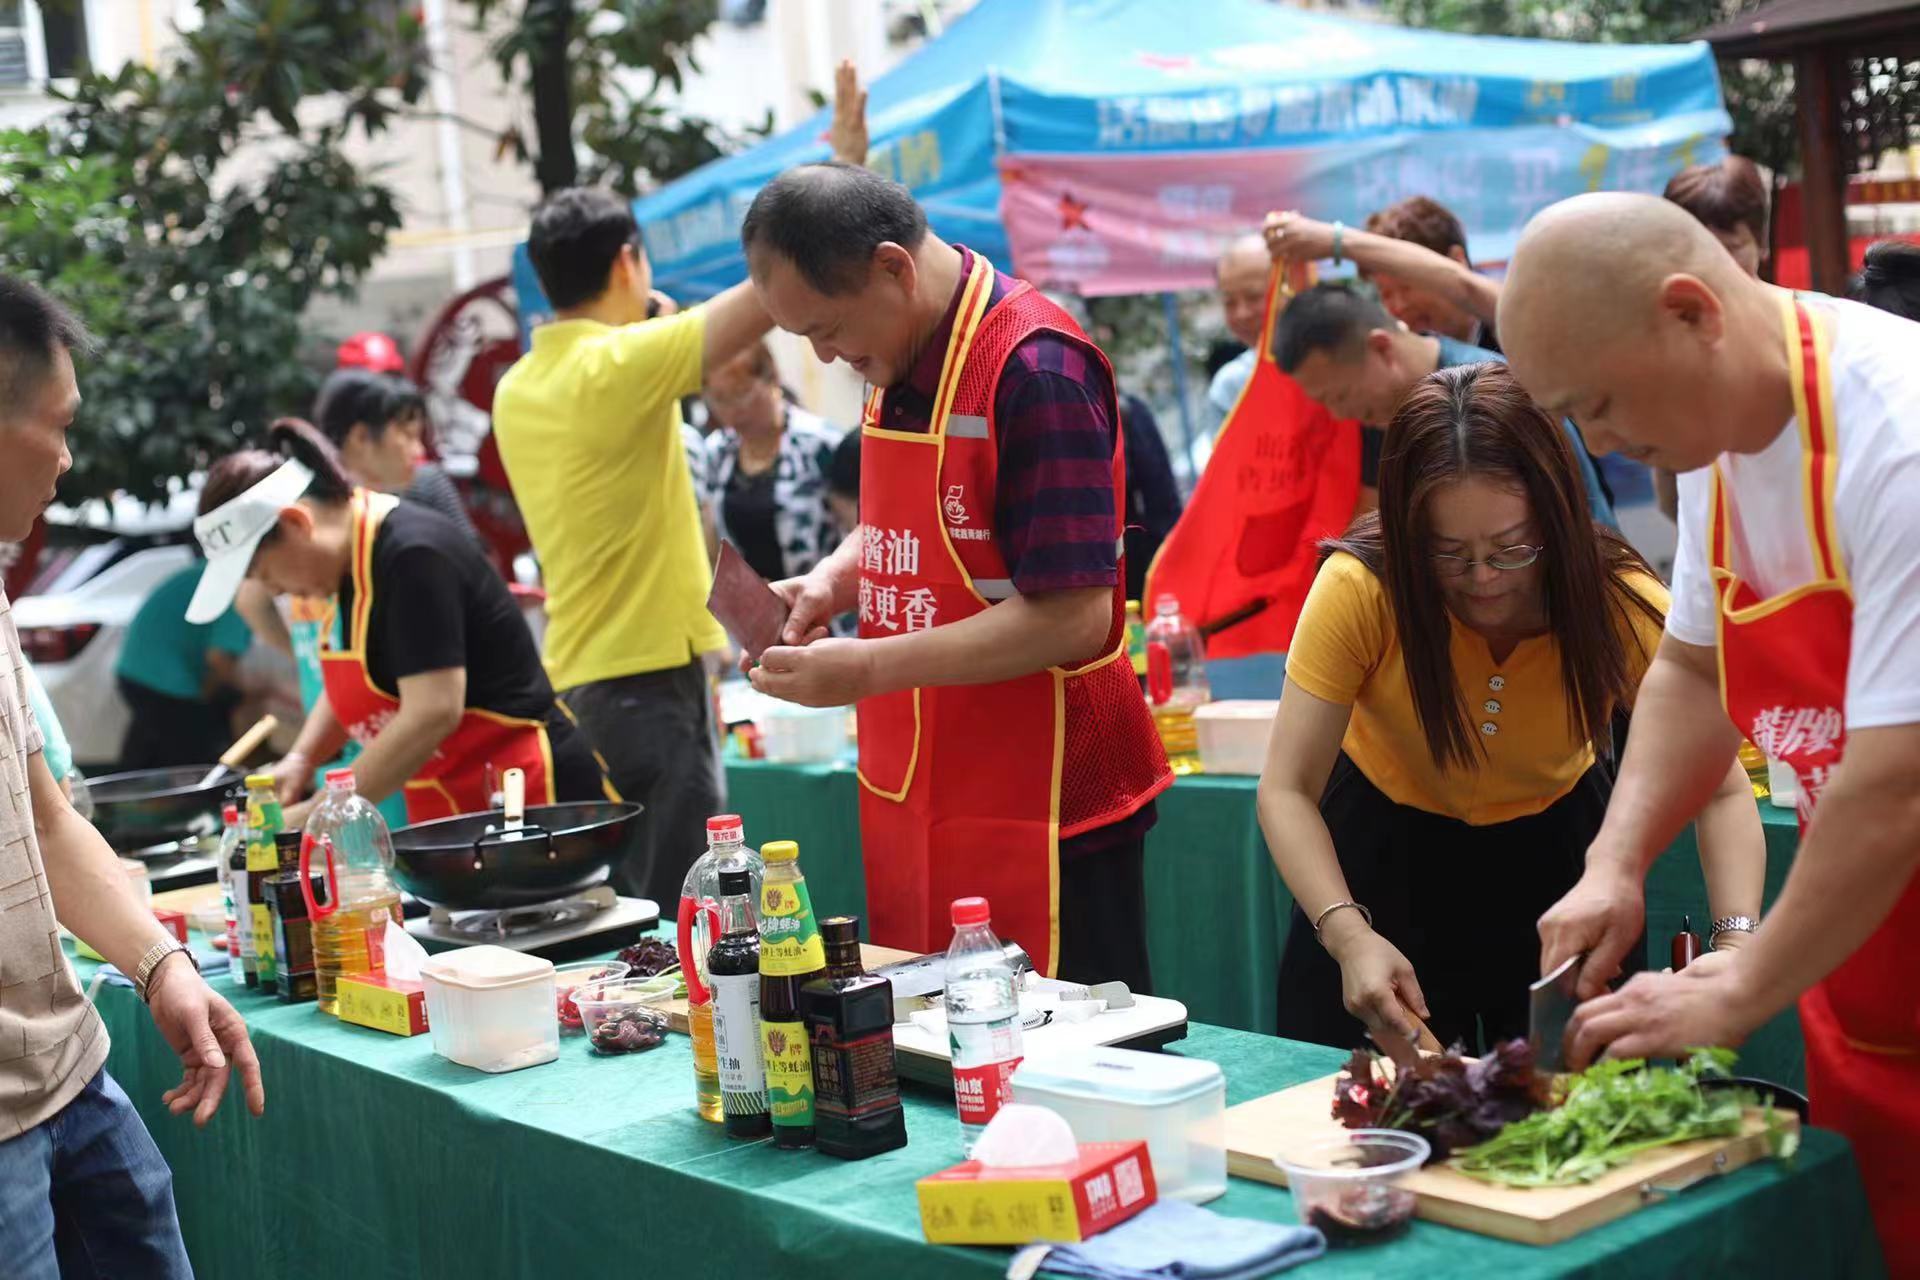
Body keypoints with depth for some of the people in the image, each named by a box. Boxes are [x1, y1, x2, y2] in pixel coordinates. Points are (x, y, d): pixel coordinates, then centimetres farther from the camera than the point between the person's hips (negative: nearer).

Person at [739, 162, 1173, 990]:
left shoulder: (1035, 369, -19)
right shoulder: (897, 363, 8)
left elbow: (1073, 617, -22)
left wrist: (869, 668, -21)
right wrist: (833, 582, 2)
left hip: (1040, 813, -8)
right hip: (916, 798, 8)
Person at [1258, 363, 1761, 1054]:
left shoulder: (1622, 604, -27)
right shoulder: (1360, 589, -31)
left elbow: (1722, 793, -24)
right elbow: (1287, 791, -28)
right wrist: (1350, 936, -43)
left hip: (1557, 836, 1)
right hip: (1389, 836, -1)